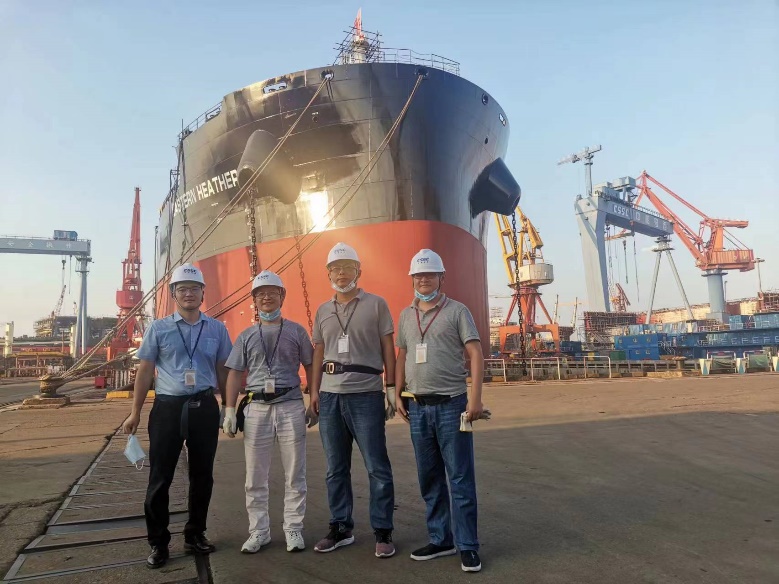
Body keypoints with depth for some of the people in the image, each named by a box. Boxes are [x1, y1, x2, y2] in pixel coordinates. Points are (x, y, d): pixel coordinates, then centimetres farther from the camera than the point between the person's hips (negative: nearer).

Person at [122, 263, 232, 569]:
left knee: (202, 475, 10)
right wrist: (135, 412, 3)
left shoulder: (217, 329, 7)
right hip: (167, 407, -1)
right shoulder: (158, 328, 3)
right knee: (160, 477, 4)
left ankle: (195, 534, 27)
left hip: (204, 408, 2)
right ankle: (158, 542, 19)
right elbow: (145, 371, 5)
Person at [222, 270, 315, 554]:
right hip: (256, 408, 2)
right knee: (255, 477, 7)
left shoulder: (296, 331, 8)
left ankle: (293, 529, 17)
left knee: (294, 474, 4)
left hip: (291, 406, -1)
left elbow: (310, 367, 8)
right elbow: (235, 373, 10)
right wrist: (230, 410, 2)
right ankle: (258, 531, 21)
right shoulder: (246, 336, 12)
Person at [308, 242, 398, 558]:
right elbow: (318, 353, 15)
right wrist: (314, 390, 9)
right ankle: (340, 528, 25)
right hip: (330, 396, 5)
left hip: (366, 395, -4)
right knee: (336, 469, 12)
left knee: (377, 467, 1)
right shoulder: (323, 311, 13)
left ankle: (383, 532, 13)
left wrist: (392, 388, -5)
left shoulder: (376, 304, 1)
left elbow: (388, 349, 0)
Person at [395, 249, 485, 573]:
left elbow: (475, 354, -7)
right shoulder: (406, 315, 12)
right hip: (418, 407, 5)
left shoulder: (457, 311, -3)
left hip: (451, 405, -5)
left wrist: (475, 398, -15)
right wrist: (399, 395, 10)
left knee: (460, 479, 1)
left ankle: (467, 546, 14)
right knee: (429, 479, 14)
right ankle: (440, 539, 27)